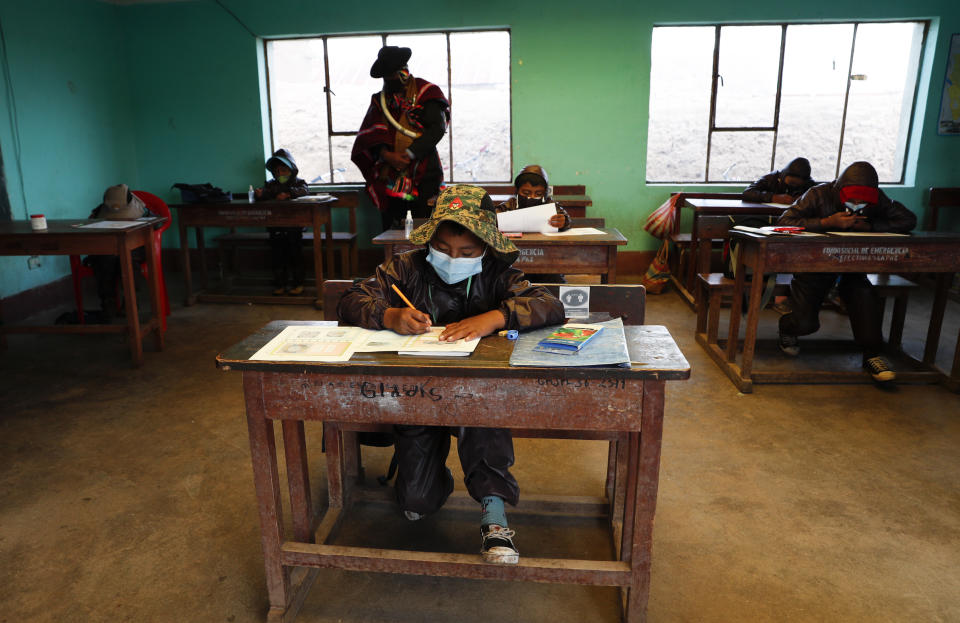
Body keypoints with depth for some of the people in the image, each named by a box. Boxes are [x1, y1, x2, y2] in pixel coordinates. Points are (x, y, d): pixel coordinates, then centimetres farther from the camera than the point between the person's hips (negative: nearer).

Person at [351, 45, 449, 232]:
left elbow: (437, 128, -7)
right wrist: (386, 155, -14)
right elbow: (369, 134, 6)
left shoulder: (425, 91, 4)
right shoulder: (380, 99, 16)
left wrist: (409, 154, -15)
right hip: (389, 176, 4)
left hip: (423, 174, -4)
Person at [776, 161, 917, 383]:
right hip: (815, 264, -3)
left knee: (864, 296, -29)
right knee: (805, 323, -12)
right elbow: (784, 223, -26)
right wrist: (827, 222, -33)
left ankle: (872, 355, -14)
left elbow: (909, 219, -1)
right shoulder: (819, 195, -17)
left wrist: (870, 226, -16)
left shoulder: (876, 199, -5)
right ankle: (787, 330, 27)